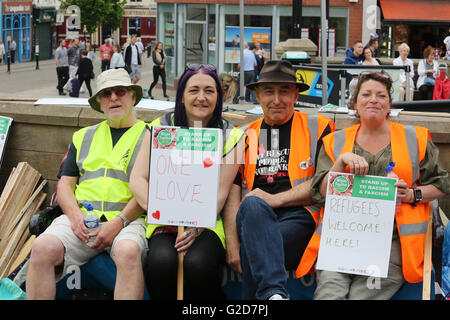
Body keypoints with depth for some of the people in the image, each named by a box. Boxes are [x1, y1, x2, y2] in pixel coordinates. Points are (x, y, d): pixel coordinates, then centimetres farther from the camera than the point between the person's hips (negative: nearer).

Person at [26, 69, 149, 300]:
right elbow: (65, 183, 18)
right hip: (81, 217, 3)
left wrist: (119, 222, -14)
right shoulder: (84, 137, 24)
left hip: (128, 218, -3)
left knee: (128, 252, -37)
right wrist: (75, 216, -4)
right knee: (43, 248, -26)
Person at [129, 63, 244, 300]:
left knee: (198, 263, -32)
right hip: (165, 223, 1)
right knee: (162, 260, -32)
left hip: (207, 223, -1)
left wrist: (196, 227, -18)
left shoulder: (230, 136, 6)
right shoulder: (161, 128, 9)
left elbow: (220, 193, -1)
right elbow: (137, 179, 3)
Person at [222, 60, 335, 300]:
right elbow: (233, 195, 11)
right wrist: (232, 245, -5)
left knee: (254, 248, -35)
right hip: (254, 218, 2)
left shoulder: (317, 128, 13)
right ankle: (274, 293, -50)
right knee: (253, 203, -36)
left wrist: (275, 199, -12)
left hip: (300, 219, -2)